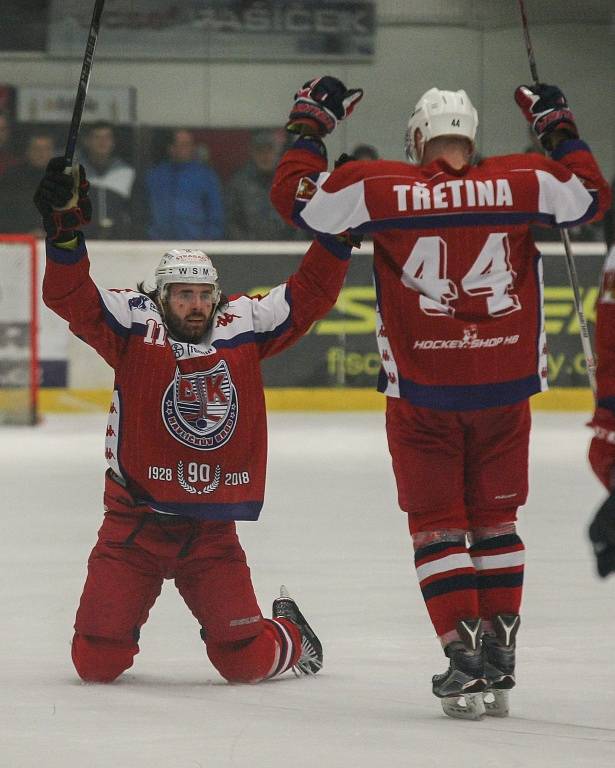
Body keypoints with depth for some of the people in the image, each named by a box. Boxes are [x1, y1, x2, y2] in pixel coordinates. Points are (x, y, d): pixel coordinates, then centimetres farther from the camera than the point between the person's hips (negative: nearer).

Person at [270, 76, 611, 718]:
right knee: (495, 520, 16)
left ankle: (465, 659, -4)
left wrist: (309, 123, 11)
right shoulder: (521, 182, -5)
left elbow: (294, 196, 0)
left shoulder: (379, 188, -8)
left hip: (421, 394, -2)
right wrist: (558, 129, 21)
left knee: (438, 525, 6)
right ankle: (498, 657, 13)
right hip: (504, 389, 2)